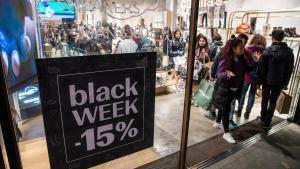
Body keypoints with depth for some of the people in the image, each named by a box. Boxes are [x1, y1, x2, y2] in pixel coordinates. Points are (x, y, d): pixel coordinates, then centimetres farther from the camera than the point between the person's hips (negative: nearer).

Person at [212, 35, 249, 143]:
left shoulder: (241, 59, 0)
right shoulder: (225, 60, -19)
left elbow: (246, 71, 6)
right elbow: (219, 74, -18)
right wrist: (226, 73, -38)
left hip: (235, 89, 7)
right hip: (224, 89, -7)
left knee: (224, 108, 21)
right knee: (225, 110, 0)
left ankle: (217, 123, 42)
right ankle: (226, 133, 12)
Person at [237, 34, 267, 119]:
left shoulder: (247, 50, -11)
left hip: (247, 76, -1)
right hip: (257, 77, 2)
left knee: (242, 93, 15)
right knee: (252, 94, 13)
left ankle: (239, 110, 22)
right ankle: (247, 112, 19)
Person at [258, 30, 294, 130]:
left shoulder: (268, 51, -13)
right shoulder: (289, 51, 1)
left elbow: (262, 67, -12)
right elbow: (290, 68, 6)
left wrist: (260, 80, -3)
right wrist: (286, 81, 14)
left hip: (268, 80, -2)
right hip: (280, 81, 2)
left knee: (265, 99, 16)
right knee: (273, 101, 10)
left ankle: (263, 119, 29)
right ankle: (267, 123, 9)